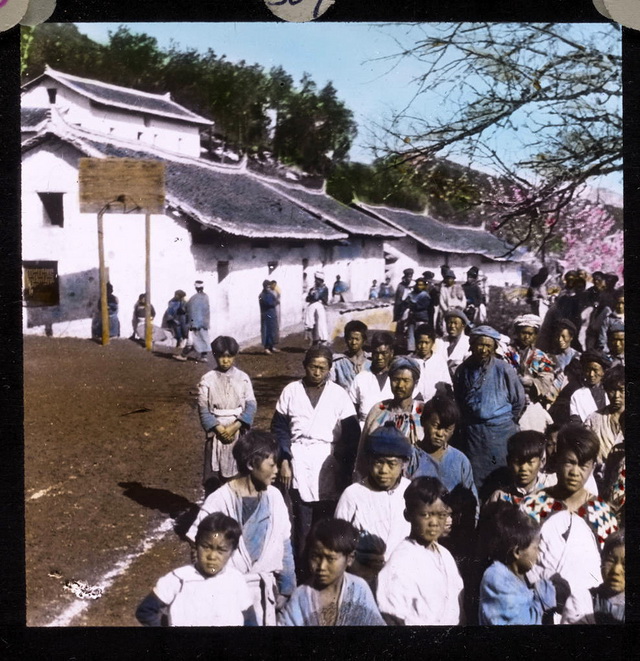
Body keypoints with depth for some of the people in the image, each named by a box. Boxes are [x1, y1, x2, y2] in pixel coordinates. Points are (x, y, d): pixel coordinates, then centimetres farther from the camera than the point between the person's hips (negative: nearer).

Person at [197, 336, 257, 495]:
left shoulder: (243, 378, 1)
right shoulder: (207, 380, -1)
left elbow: (251, 405, -3)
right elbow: (203, 409, -3)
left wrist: (235, 426, -14)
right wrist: (219, 429, -14)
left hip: (238, 433, 0)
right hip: (216, 433, 0)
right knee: (213, 477, 2)